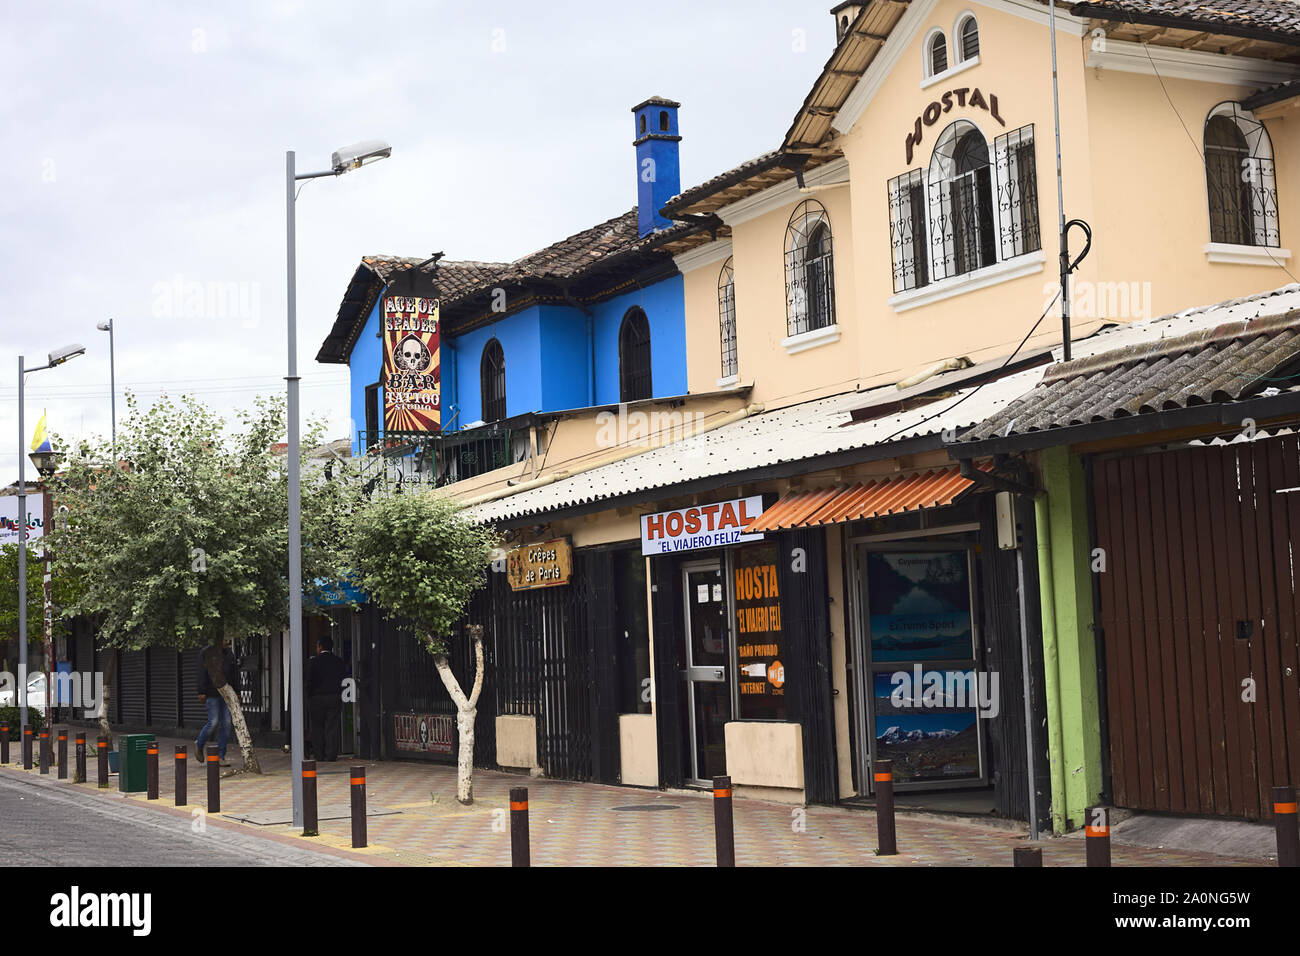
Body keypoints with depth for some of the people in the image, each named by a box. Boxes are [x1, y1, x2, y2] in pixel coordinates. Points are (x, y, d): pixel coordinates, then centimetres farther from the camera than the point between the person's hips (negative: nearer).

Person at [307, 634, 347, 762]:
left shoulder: (313, 661, -5)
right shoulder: (338, 662, 4)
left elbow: (309, 681, -7)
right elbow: (344, 680, 4)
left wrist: (309, 697, 3)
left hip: (317, 698, -2)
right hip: (335, 698, 2)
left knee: (317, 727, 6)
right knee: (332, 726, 3)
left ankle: (319, 754, 5)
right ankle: (331, 754, -1)